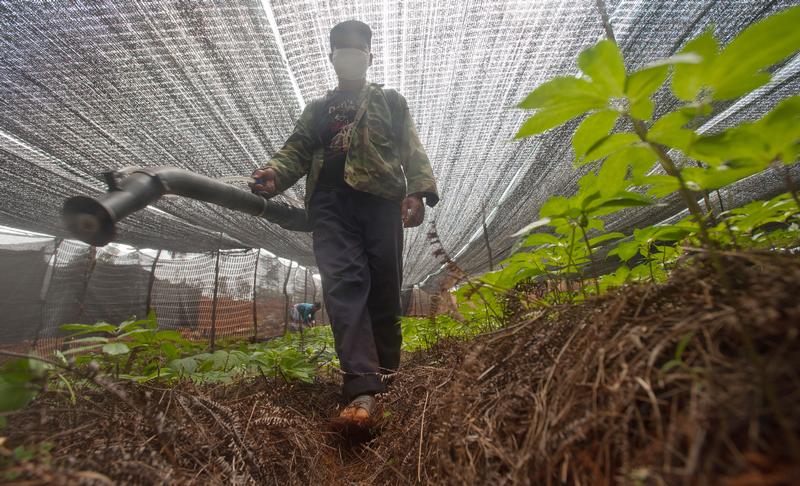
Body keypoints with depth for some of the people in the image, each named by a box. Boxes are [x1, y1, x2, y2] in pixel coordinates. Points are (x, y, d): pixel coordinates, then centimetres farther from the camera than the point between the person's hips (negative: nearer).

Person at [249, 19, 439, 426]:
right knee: (343, 284, -18)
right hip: (330, 203, 2)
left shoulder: (390, 101, 25)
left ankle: (387, 373, 11)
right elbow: (297, 151, 18)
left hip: (382, 199, -1)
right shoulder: (317, 109, 31)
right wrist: (273, 173, -5)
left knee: (384, 288, -3)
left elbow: (412, 150, 12)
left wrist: (418, 191, -8)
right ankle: (363, 387, -21)